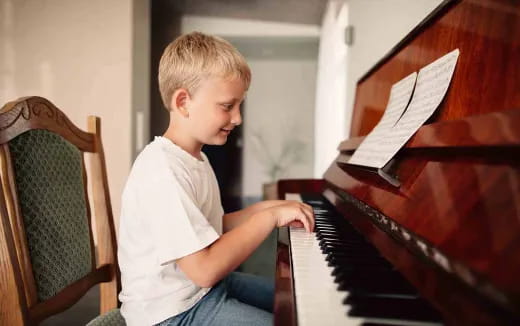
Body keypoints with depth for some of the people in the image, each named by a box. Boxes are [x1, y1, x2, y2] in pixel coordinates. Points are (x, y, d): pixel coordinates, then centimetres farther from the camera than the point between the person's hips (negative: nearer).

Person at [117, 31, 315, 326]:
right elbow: (205, 269, -30)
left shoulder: (194, 158, 6)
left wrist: (265, 209, -2)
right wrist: (270, 217, -24)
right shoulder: (163, 172, -27)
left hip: (202, 288, 10)